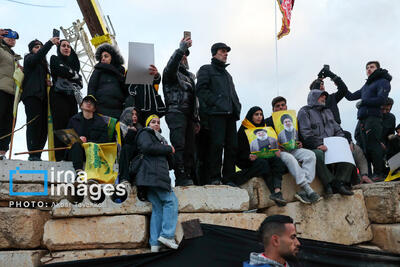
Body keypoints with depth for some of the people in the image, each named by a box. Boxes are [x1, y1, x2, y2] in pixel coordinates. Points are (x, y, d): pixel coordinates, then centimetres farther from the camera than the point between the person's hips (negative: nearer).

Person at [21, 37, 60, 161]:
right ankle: (33, 155, -21)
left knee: (44, 126, -5)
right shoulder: (29, 58, 11)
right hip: (32, 95, -6)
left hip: (42, 95, 7)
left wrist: (48, 82, 7)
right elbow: (37, 57, -12)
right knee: (34, 123, -17)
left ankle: (37, 155, -7)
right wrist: (50, 43, -20)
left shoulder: (43, 64, 30)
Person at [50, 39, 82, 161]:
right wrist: (74, 75, 5)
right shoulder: (55, 59, 12)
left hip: (72, 97, 5)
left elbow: (80, 81, 12)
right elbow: (62, 71, -7)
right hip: (59, 96, -4)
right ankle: (60, 157, -18)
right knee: (60, 125, -14)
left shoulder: (73, 62, 25)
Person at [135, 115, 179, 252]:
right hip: (152, 175, -8)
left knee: (158, 208, 1)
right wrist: (168, 149, -4)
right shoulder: (145, 133, 8)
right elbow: (147, 147, -13)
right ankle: (166, 235, -16)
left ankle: (155, 243, -2)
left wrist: (168, 150, 5)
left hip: (159, 175, 8)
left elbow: (167, 158, 27)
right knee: (171, 200, -13)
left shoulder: (160, 138, 33)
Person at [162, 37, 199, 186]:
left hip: (188, 115, 7)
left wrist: (196, 119, 22)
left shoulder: (190, 76, 30)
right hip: (176, 113, -7)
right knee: (179, 145, -16)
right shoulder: (171, 73, 9)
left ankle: (190, 176, 1)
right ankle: (181, 177, -19)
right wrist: (181, 48, -20)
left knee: (190, 147, 1)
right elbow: (170, 68, -19)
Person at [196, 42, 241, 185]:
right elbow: (201, 89, -6)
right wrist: (214, 102, -15)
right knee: (217, 144, -12)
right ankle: (214, 177, -6)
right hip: (216, 114, -7)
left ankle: (229, 177, 9)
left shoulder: (227, 74, 31)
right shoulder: (206, 69, 8)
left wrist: (237, 107, 13)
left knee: (232, 145, 3)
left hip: (230, 114, 7)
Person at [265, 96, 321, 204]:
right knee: (289, 158, -38)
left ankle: (303, 191, -34)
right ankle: (309, 190, -42)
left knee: (310, 154, -25)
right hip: (279, 151, -4)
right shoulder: (268, 121, 10)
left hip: (293, 149, 5)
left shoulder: (293, 119, 24)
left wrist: (299, 143, 5)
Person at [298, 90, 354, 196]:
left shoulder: (327, 111, 29)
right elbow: (306, 133, -9)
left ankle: (340, 182, -23)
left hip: (330, 146, 6)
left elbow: (337, 129, 26)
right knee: (318, 155, -39)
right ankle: (330, 183, -32)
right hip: (314, 147, -6)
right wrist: (318, 144, -22)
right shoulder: (304, 112, 5)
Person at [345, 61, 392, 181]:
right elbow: (351, 97, 30)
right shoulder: (366, 86, 28)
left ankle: (379, 173, -7)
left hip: (373, 118, -7)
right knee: (364, 147, 2)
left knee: (374, 146, -11)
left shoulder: (383, 82, 4)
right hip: (362, 119, 7)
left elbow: (381, 100, -10)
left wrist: (364, 101, -5)